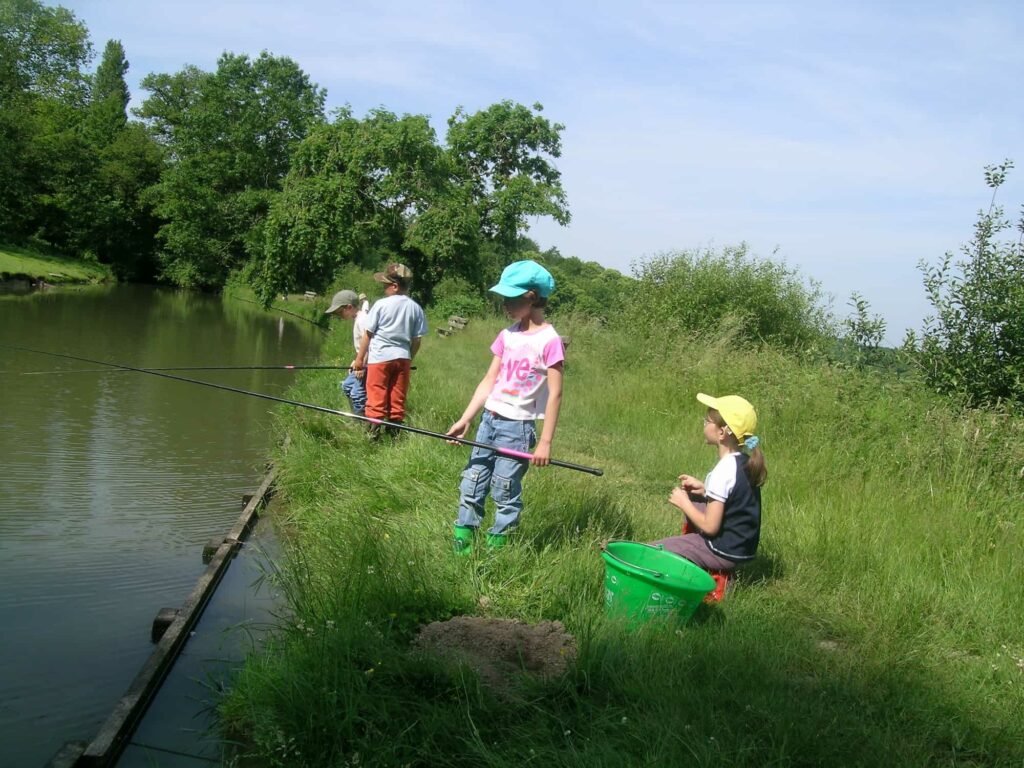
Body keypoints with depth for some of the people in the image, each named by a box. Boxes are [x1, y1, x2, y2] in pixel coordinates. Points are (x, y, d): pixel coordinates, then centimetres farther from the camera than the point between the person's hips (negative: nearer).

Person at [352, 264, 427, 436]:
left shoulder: (381, 305, -7)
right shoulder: (415, 308, 2)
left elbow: (367, 335, -3)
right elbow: (417, 339, 5)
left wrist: (359, 359, 6)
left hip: (380, 357, -4)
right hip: (402, 357, 4)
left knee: (376, 397, 1)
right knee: (398, 399, 9)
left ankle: (374, 432, -2)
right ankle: (395, 433, 12)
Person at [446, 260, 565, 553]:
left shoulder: (549, 340, -11)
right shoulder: (507, 336, 8)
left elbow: (554, 394, -12)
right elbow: (489, 381, 10)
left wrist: (545, 442, -15)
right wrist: (465, 419, 5)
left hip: (517, 427, -7)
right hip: (489, 420, 7)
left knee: (505, 493, 1)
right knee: (471, 484, 9)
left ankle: (495, 547, 13)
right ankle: (461, 544, 18)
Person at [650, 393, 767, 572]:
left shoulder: (723, 471, -24)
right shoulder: (745, 462, 1)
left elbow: (710, 527, -22)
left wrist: (683, 502, -9)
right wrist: (704, 489, 7)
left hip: (724, 553, -9)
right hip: (743, 546, 9)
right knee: (693, 501, 30)